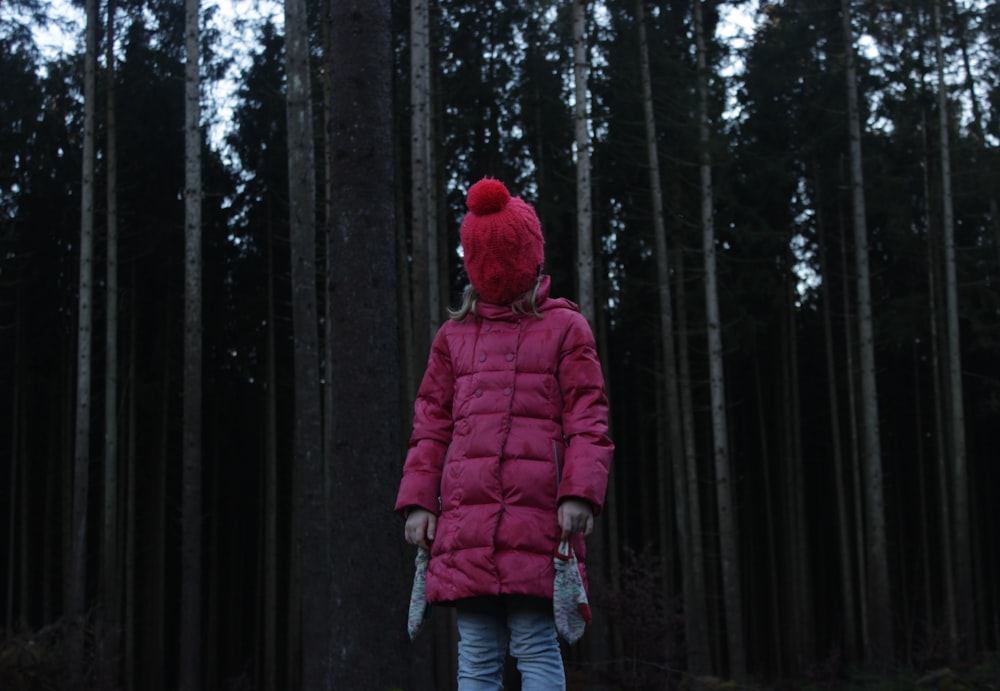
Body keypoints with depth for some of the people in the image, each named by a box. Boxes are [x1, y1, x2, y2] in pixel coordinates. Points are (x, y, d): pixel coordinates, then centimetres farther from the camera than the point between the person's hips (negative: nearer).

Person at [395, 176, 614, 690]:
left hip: (536, 514, -3)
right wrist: (418, 502, 5)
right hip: (465, 520, 3)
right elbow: (431, 427, 17)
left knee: (535, 643, -6)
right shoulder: (453, 336, 20)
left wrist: (579, 493, -11)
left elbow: (587, 423, 3)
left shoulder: (565, 328, 11)